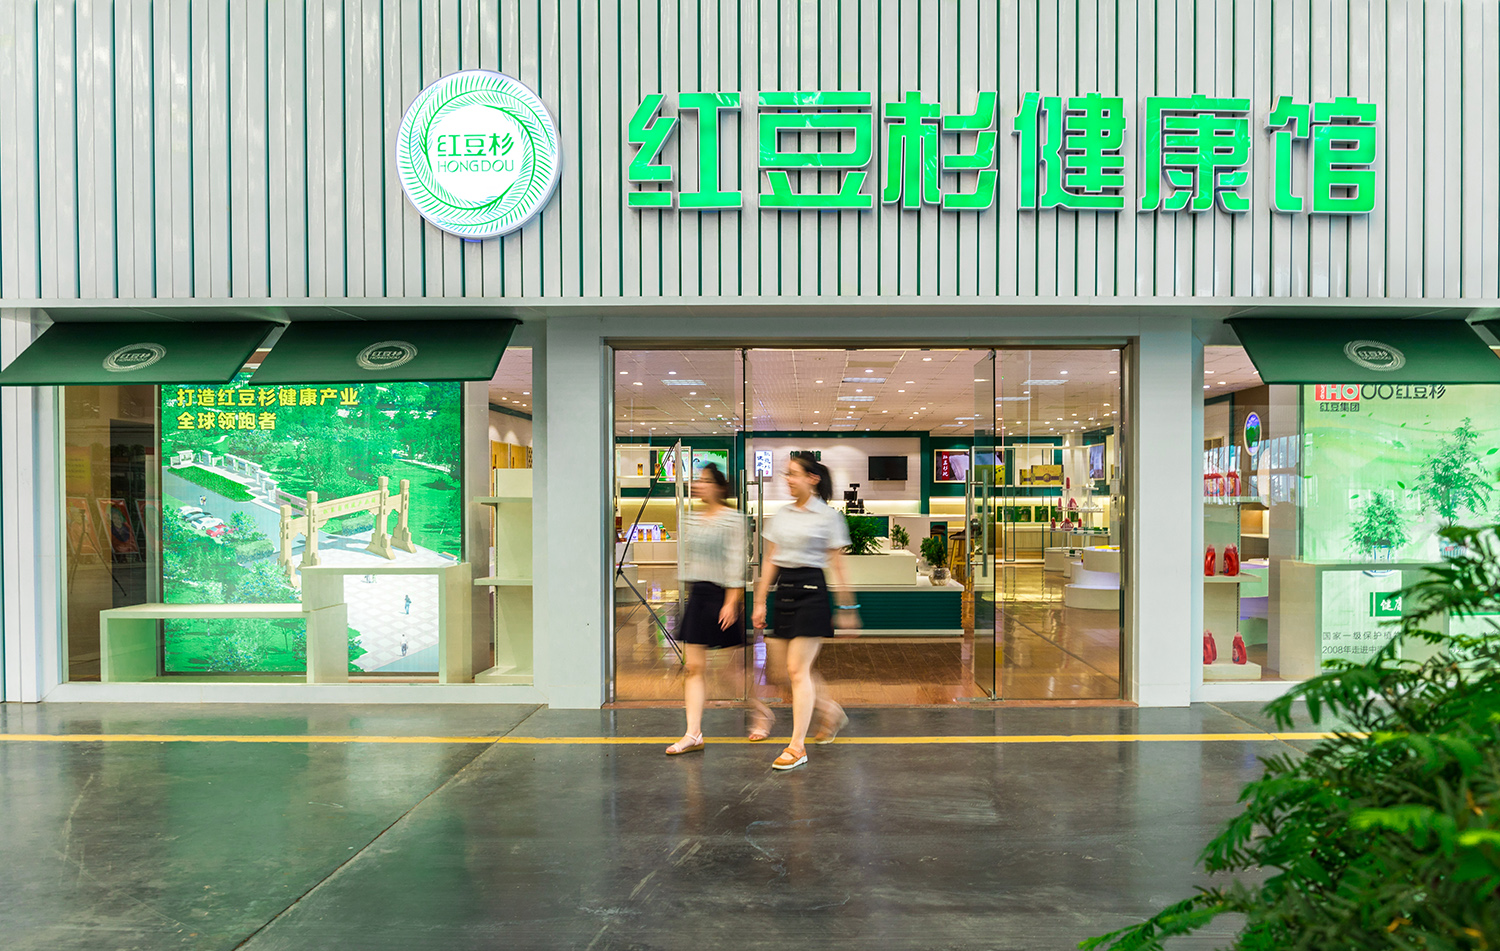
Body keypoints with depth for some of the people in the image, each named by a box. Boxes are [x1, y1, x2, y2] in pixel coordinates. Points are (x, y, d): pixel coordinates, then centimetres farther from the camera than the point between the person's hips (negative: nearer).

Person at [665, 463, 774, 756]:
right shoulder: (691, 519, 11)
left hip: (721, 596, -6)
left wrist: (732, 601, -17)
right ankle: (693, 734, 4)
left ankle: (761, 710, 29)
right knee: (695, 667, 1)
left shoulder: (732, 519, -8)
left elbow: (735, 562, -12)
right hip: (696, 596, 6)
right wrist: (688, 591, 17)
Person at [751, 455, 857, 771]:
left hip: (811, 590, -6)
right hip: (783, 590, 6)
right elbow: (770, 561, 13)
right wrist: (760, 601, 10)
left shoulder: (828, 517, -3)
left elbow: (837, 566, -2)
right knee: (778, 669, 7)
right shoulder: (780, 516, 12)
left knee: (797, 670, -8)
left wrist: (847, 608, -2)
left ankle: (797, 746, 0)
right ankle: (831, 711, 28)